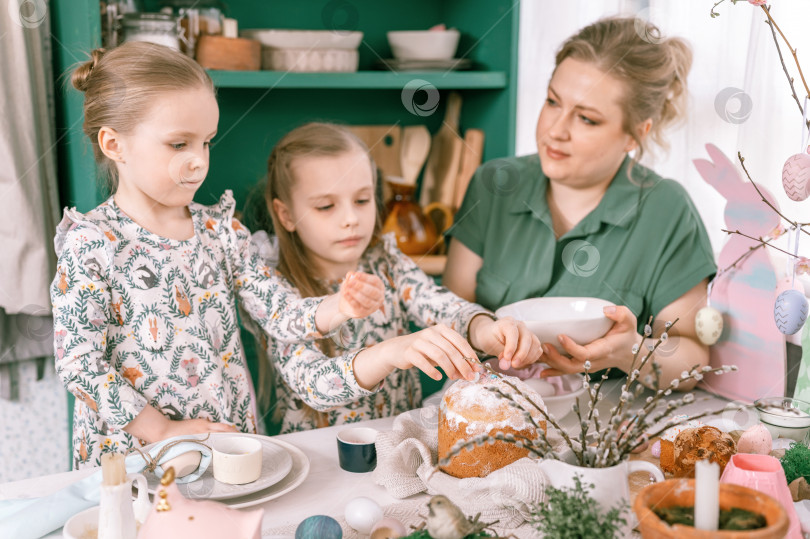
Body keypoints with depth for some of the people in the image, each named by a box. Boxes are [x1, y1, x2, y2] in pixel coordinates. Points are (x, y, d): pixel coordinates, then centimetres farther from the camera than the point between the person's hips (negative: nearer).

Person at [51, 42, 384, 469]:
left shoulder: (219, 228, 5)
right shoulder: (92, 242, -9)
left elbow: (278, 313, 2)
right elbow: (79, 366, -11)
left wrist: (339, 307, -17)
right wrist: (164, 431, -11)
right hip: (131, 451, -3)